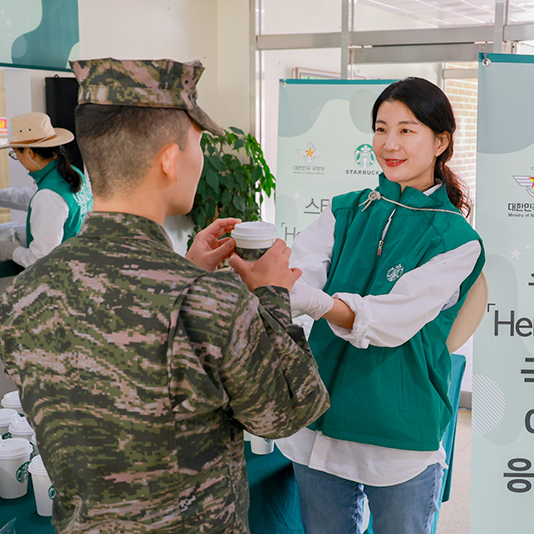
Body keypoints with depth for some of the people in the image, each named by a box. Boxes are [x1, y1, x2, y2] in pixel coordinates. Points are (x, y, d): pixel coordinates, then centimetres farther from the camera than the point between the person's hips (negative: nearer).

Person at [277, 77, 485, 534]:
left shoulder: (456, 240, -9)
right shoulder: (346, 212, 4)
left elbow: (390, 321, -21)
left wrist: (308, 297, -37)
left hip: (400, 442, -3)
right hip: (318, 427, 4)